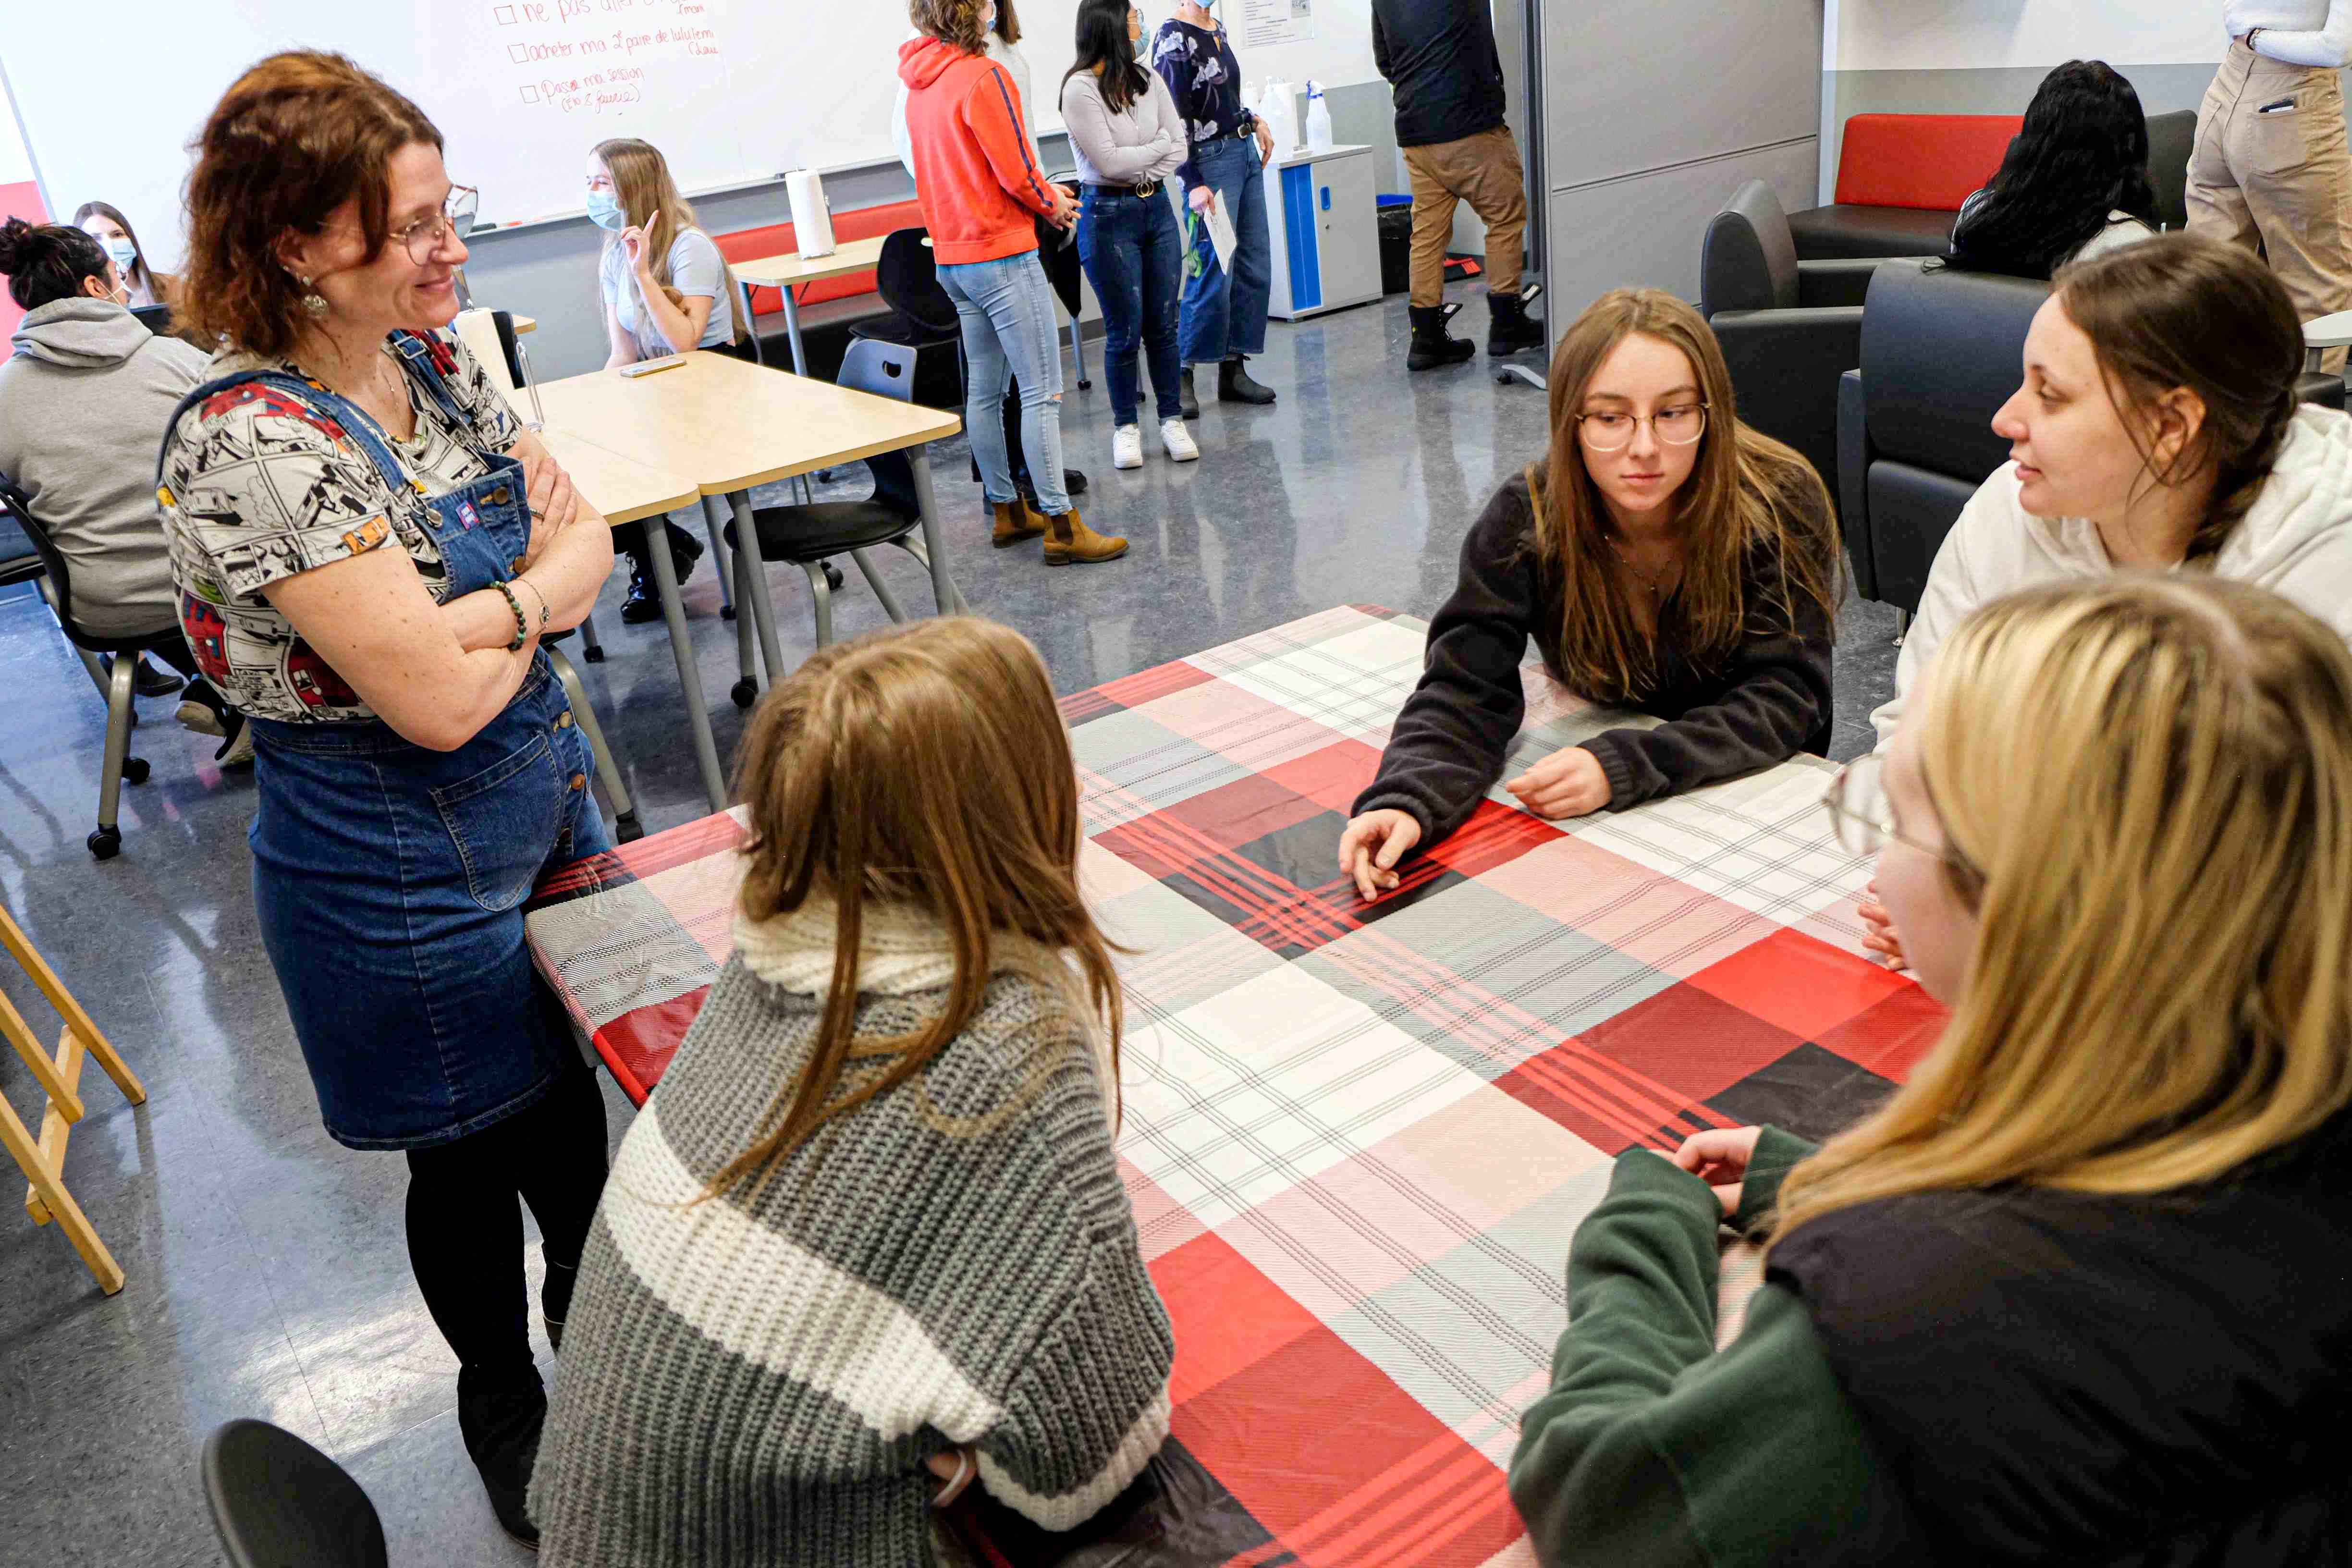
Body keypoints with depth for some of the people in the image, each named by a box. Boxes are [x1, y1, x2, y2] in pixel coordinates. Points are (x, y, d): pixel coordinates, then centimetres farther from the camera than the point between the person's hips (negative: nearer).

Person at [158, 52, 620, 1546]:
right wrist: (537, 594, -9)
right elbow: (439, 696, -28)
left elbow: (588, 541, 0)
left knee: (576, 1125, 20)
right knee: (481, 1156, 14)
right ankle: (507, 1413, 42)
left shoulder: (436, 362, 0)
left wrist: (492, 606, -19)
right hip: (405, 874, -7)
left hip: (541, 802, 7)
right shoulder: (249, 442, -25)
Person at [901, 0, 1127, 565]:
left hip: (952, 258, 9)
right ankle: (1060, 526, -6)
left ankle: (1007, 510, 22)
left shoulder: (921, 85, 12)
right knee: (1042, 392, -7)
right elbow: (1016, 172, -16)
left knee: (983, 391, 13)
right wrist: (1054, 205, 4)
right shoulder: (984, 77, -14)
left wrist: (1045, 193, 12)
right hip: (1002, 256, -9)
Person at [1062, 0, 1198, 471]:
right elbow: (1109, 162, -16)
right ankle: (1126, 426, 14)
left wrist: (1144, 171, -11)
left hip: (1156, 207, 5)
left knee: (1164, 323, 7)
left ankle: (1172, 419, 17)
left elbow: (1180, 146, 5)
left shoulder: (1148, 80, 8)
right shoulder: (1080, 88, -11)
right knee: (1125, 330, 0)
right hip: (1109, 215, -5)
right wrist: (1160, 144, -3)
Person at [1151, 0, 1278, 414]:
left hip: (1245, 152, 9)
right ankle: (1181, 377, 3)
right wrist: (1194, 184, -21)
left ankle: (1233, 370, 17)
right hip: (1210, 163, -9)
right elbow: (1174, 119, -17)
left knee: (1255, 270, 9)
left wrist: (1253, 120, 10)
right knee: (1212, 277, -8)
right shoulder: (1173, 38, -12)